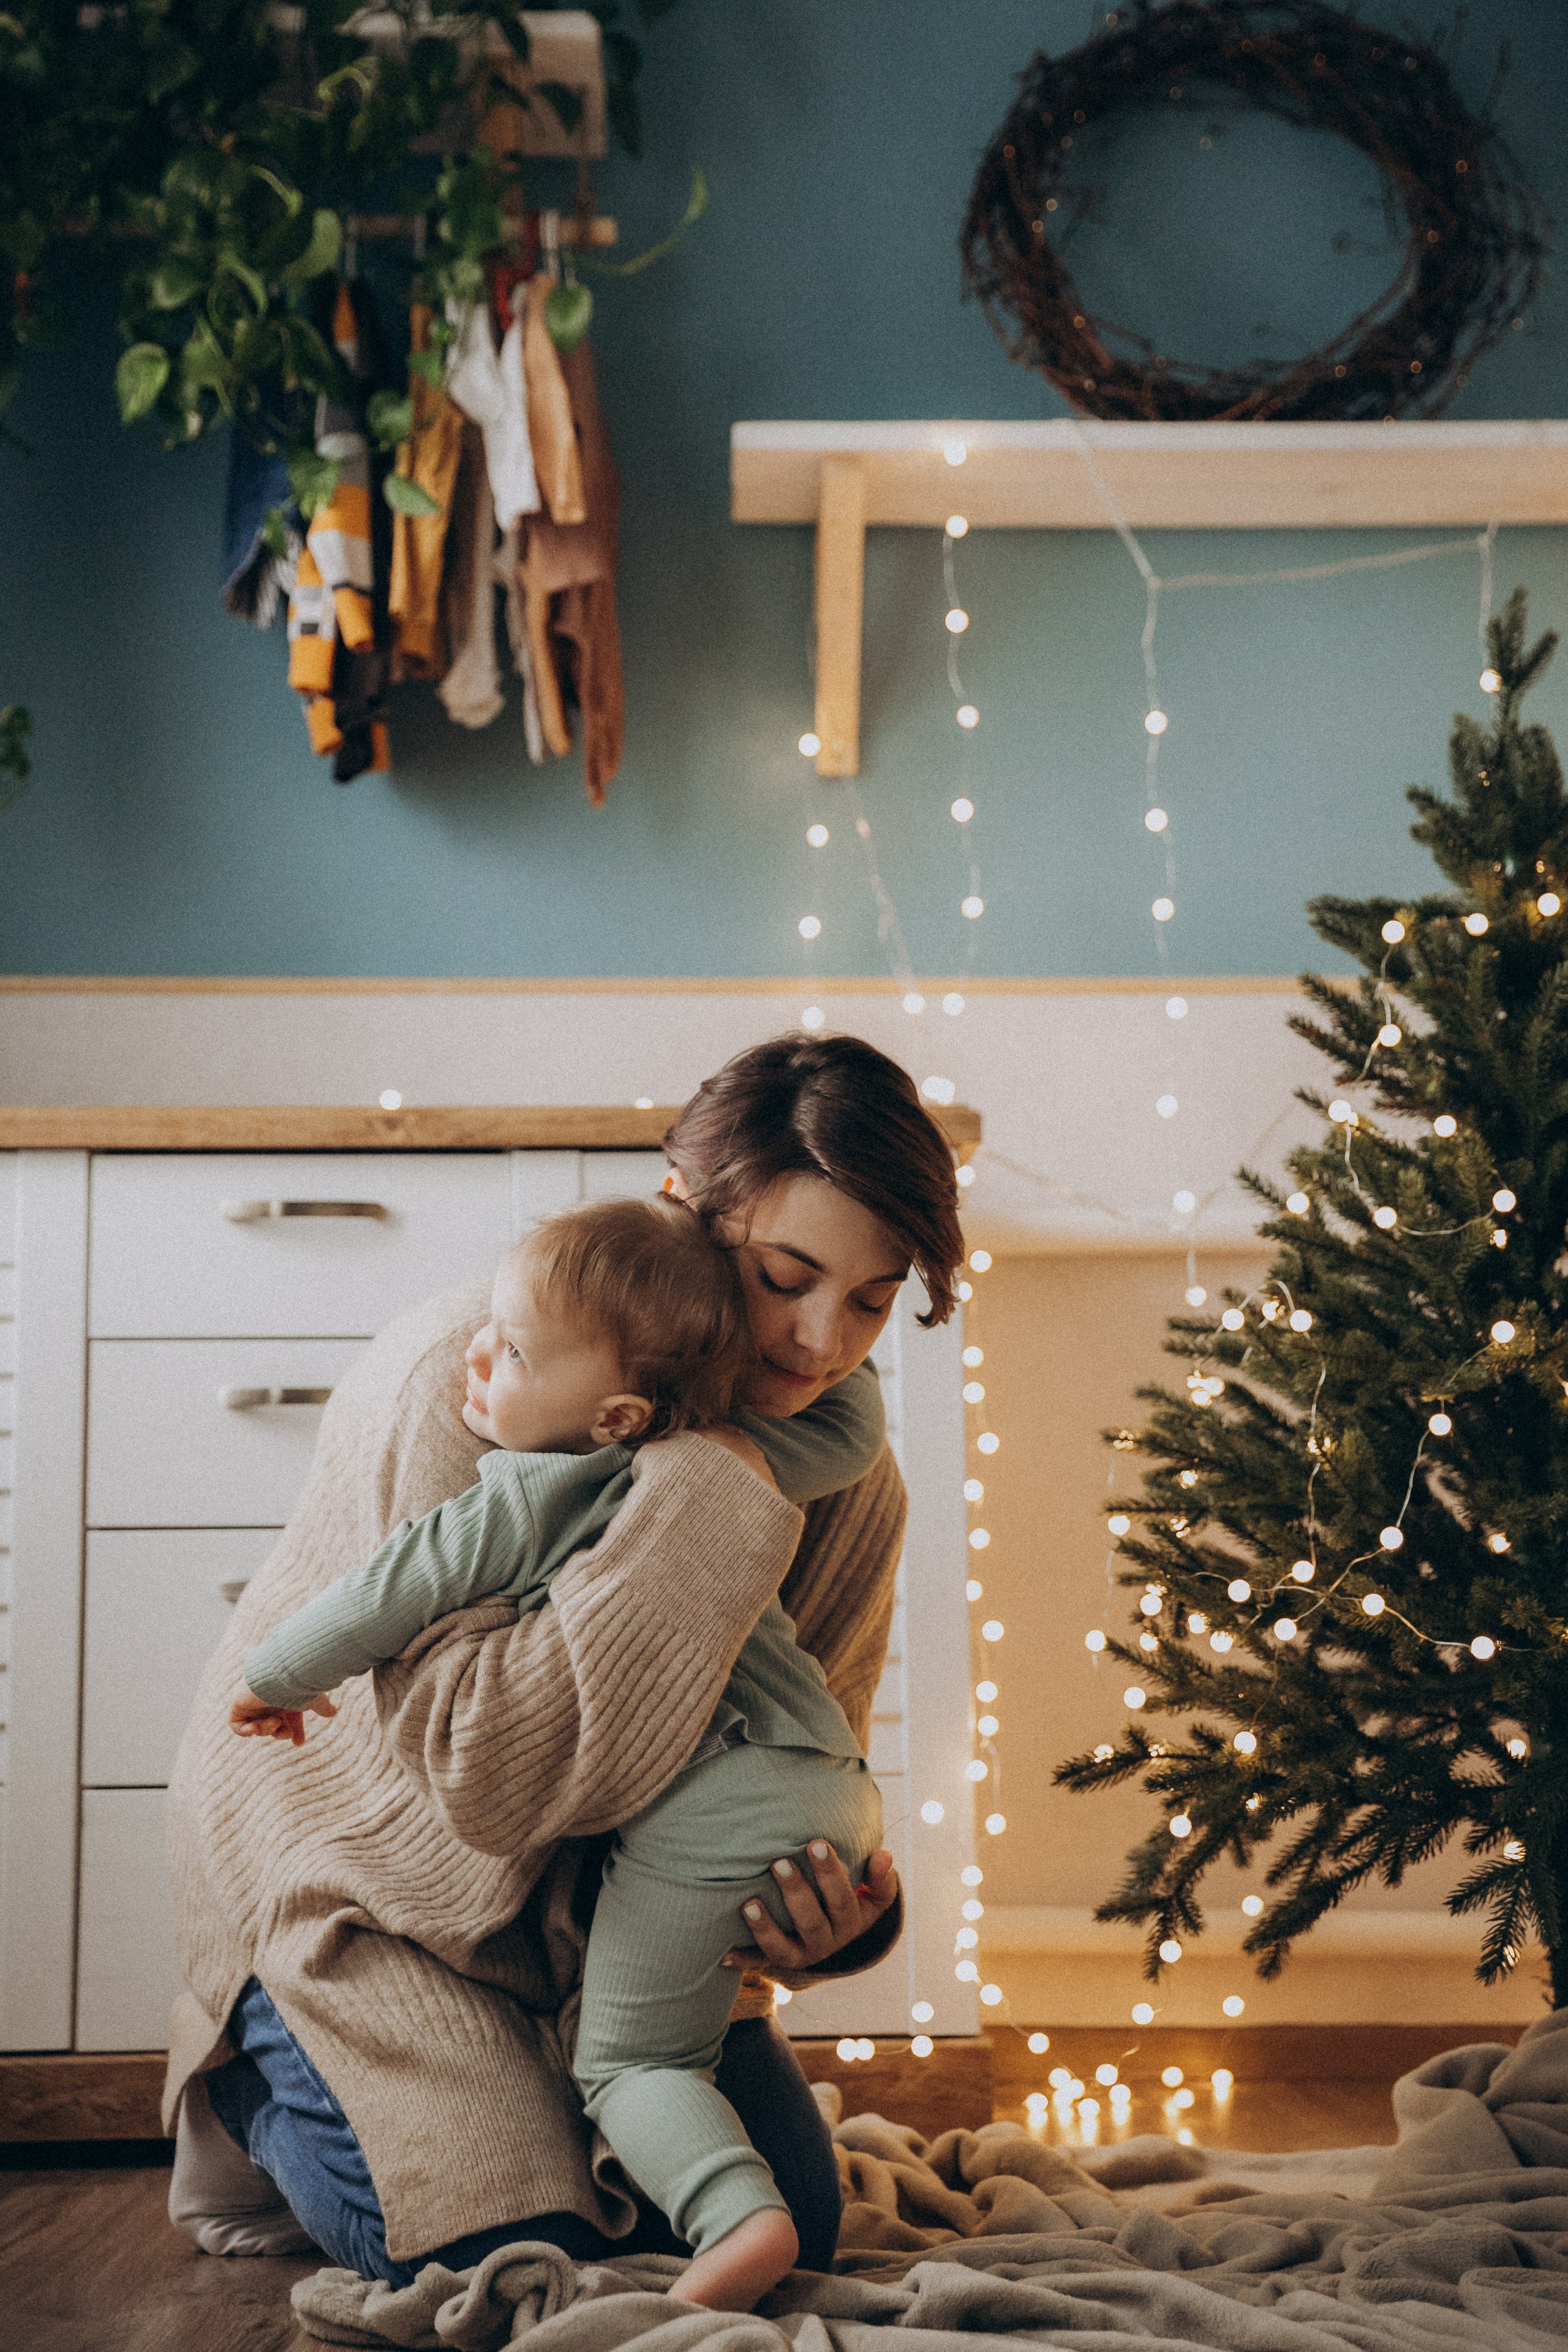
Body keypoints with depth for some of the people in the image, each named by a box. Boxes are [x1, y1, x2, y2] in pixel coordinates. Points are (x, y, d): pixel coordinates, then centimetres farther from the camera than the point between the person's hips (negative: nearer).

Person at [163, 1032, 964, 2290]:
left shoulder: (849, 1486, -10)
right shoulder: (454, 1381, -29)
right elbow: (478, 1768, -37)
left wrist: (835, 1908, -27)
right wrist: (709, 1489, -40)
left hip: (609, 1903, 6)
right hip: (356, 1877, -5)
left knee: (787, 2223, -4)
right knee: (512, 2253, -19)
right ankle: (260, 2093, 14)